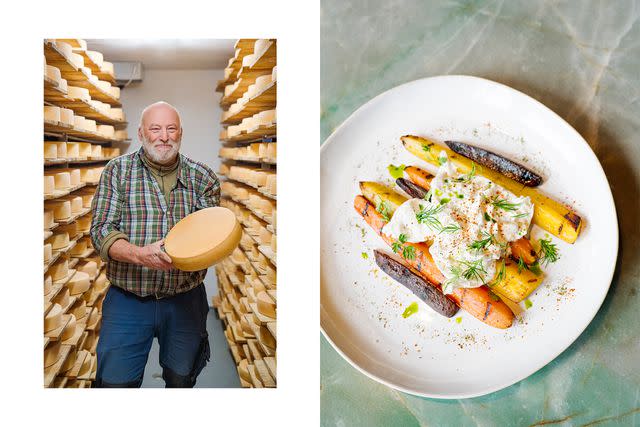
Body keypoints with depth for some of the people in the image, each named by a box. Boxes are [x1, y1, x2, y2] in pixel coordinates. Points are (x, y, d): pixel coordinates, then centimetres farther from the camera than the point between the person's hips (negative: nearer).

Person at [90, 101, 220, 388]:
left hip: (186, 300, 2)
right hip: (128, 300, -1)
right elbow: (101, 231, -8)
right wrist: (140, 254, -27)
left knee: (182, 380, 14)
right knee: (115, 383, 0)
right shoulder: (118, 170, -1)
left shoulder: (203, 178, 2)